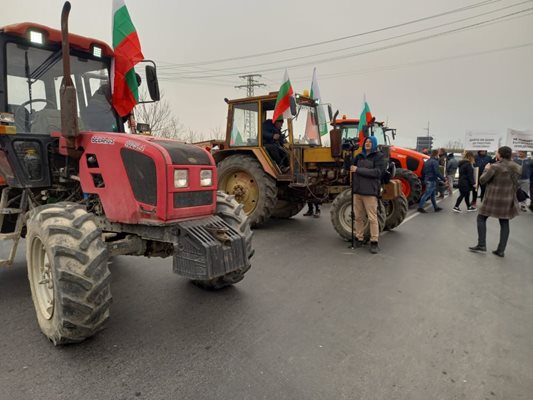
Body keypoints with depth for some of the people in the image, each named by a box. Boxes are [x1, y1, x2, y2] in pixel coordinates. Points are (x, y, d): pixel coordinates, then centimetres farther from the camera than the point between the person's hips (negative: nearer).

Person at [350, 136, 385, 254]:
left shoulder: (379, 156, -1)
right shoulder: (360, 156, 15)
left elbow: (377, 172, -15)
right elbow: (351, 166, 21)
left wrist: (358, 170, -16)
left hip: (370, 191, -5)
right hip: (357, 190, 5)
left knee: (372, 218, -3)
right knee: (358, 217, 11)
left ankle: (374, 242, 4)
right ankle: (359, 239, 21)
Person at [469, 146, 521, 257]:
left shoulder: (495, 167, -15)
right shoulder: (516, 167, 4)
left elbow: (482, 180, -10)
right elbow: (515, 182, 15)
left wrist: (486, 170, 4)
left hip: (493, 199, -5)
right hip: (508, 199, 6)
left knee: (481, 218, 8)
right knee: (504, 223, 9)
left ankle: (481, 245, 2)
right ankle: (501, 250, 11)